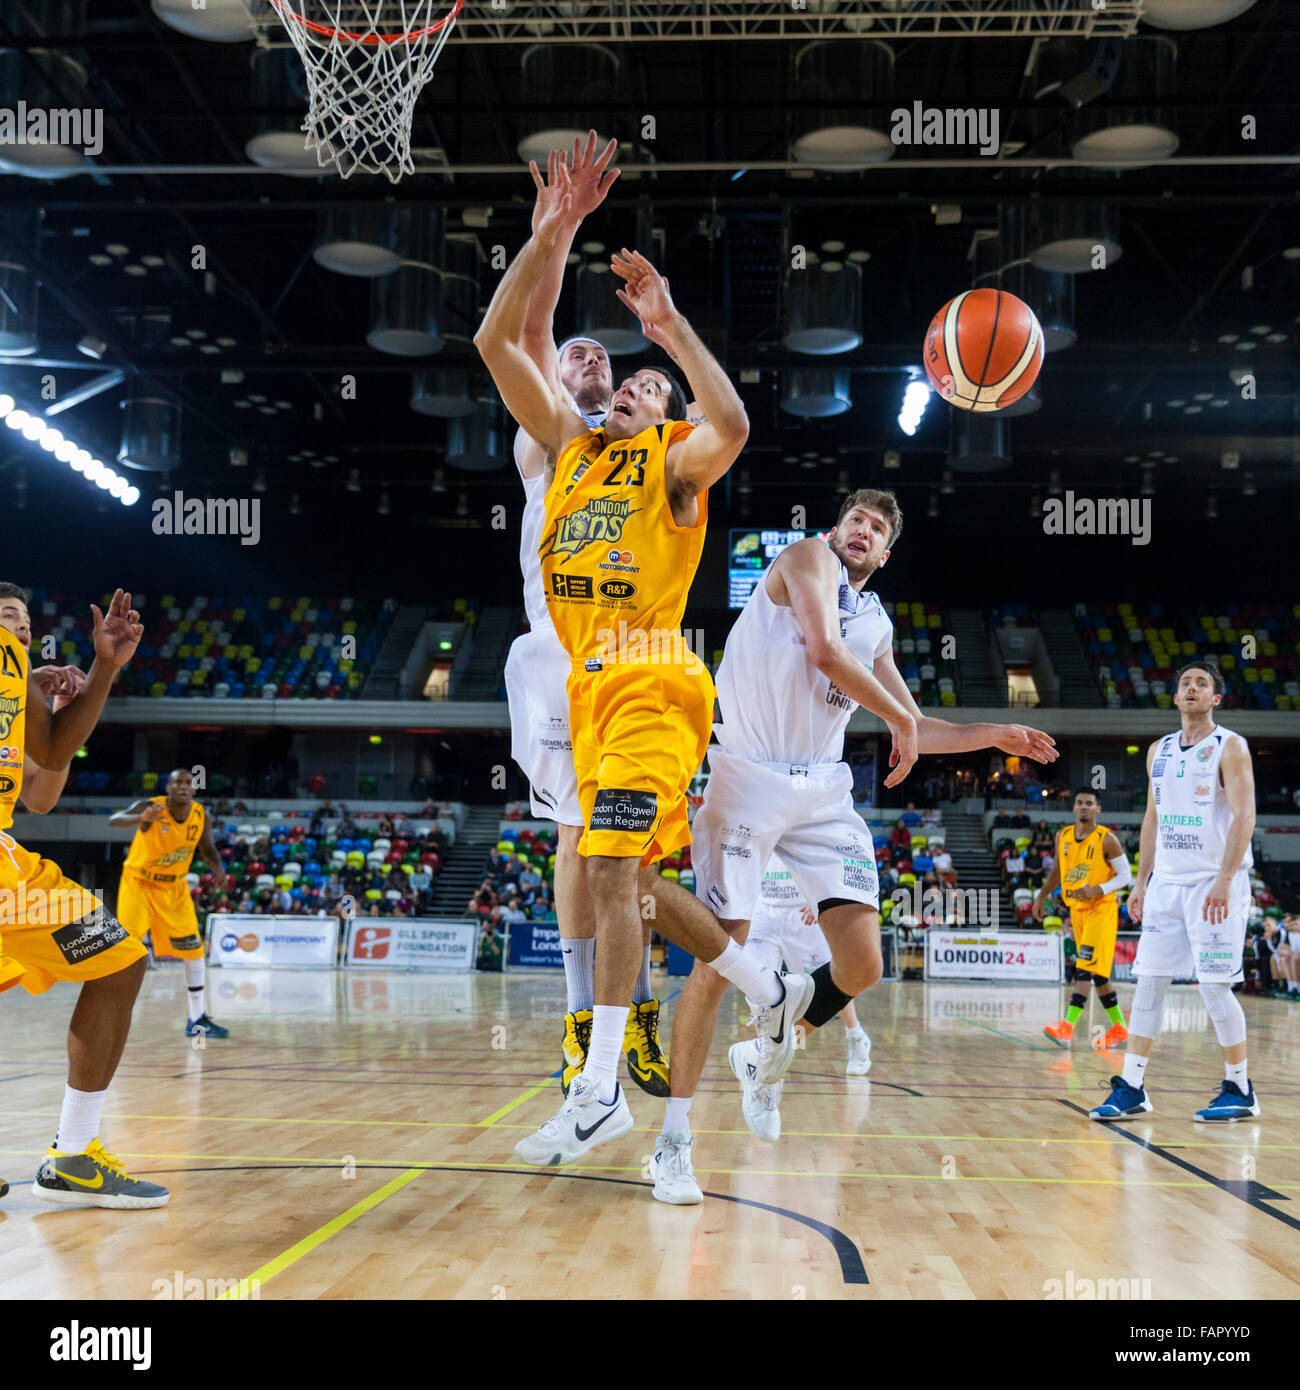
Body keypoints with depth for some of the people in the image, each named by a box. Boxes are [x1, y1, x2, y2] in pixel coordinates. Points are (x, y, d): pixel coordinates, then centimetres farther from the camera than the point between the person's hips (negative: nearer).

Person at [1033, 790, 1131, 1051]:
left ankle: (1067, 1027, -26)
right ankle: (1119, 1028, 20)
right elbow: (1057, 870, 21)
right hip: (1077, 910, 7)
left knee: (1085, 968, -17)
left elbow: (1125, 876, -8)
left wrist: (1097, 890, -22)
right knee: (1097, 973, 10)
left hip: (1101, 909, -7)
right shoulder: (1063, 837, 7)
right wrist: (1042, 896, 15)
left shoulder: (1106, 839, -10)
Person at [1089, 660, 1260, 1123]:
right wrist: (1141, 883, 13)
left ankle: (1240, 1090, 9)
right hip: (1167, 884, 6)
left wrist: (1225, 881, -23)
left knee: (1214, 986, -6)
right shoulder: (1159, 751, 13)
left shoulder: (1229, 747, -5)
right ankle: (1131, 1089, 7)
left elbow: (1244, 816, -13)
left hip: (1215, 884, -6)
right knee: (1148, 983, 3)